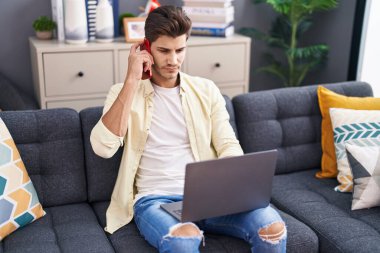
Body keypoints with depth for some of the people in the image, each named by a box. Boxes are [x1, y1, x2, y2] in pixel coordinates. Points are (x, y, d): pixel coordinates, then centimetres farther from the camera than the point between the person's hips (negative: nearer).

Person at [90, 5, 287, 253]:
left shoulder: (206, 90, 11)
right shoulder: (124, 93, 4)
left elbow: (229, 146, 7)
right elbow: (103, 147, -13)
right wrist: (132, 80, -14)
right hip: (155, 199, -3)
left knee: (272, 226, -24)